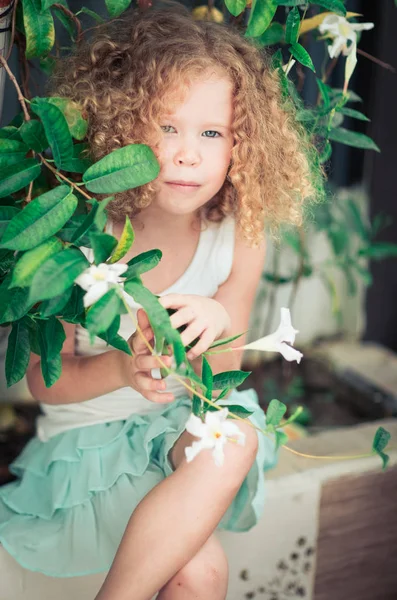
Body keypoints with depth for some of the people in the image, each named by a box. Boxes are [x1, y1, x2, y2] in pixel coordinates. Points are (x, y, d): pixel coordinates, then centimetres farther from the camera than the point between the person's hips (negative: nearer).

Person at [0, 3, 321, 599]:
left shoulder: (239, 238, -11)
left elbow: (220, 376, -4)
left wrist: (218, 328, -28)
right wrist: (123, 368, -32)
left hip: (190, 420, 4)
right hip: (89, 435, -4)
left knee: (236, 437, -31)